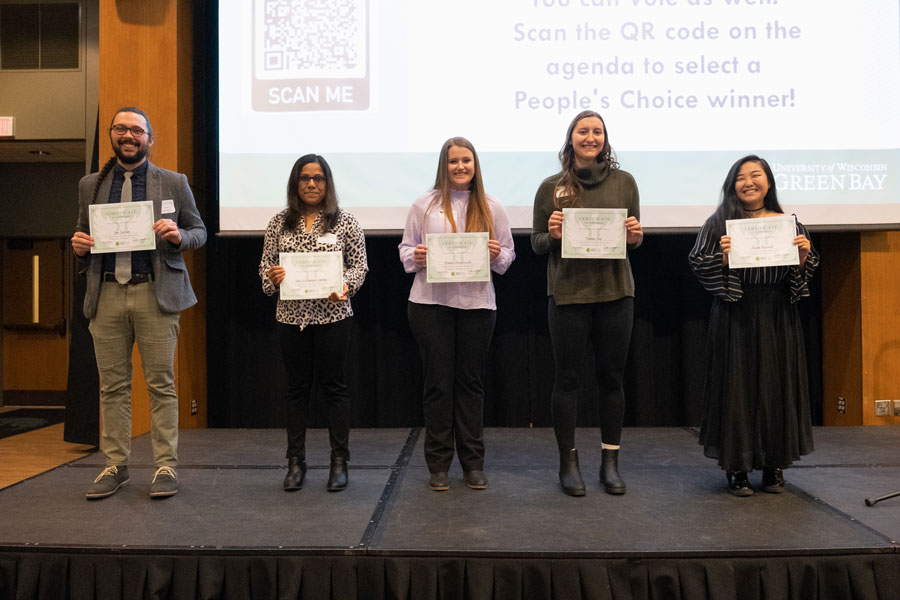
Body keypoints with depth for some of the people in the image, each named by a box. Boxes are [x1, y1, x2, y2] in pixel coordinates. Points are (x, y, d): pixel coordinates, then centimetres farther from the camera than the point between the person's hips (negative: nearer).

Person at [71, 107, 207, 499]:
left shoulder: (174, 183, 8)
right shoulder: (90, 185, 15)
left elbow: (199, 231, 10)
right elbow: (82, 233, 22)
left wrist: (178, 236, -12)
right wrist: (79, 245, -2)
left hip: (155, 293, -2)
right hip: (107, 295, 3)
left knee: (161, 384, -1)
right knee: (112, 386, 6)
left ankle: (166, 466, 7)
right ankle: (115, 466, 16)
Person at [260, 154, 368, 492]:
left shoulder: (345, 222, 2)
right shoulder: (280, 223, 8)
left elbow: (360, 264, 1)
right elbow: (265, 264, 11)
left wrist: (345, 286, -17)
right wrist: (272, 276, -12)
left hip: (332, 315, -2)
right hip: (291, 315, 2)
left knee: (334, 386, 3)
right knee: (296, 387, 9)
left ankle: (339, 461, 13)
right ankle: (296, 461, 20)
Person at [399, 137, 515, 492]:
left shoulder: (492, 208, 9)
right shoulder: (425, 205, 7)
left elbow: (508, 257, 11)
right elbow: (405, 250, 9)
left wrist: (496, 254, -10)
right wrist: (416, 256, -12)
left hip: (477, 303, 1)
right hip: (430, 303, -1)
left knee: (471, 381, 7)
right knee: (438, 381, 3)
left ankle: (473, 463, 18)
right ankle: (438, 464, 14)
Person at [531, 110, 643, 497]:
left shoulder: (623, 182, 8)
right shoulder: (552, 187, 4)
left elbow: (636, 239, 13)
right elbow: (536, 243, 7)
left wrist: (634, 237, -9)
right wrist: (552, 235, -14)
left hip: (615, 291, 2)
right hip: (567, 293, -1)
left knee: (611, 377, 7)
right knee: (568, 378, 4)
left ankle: (610, 464, 20)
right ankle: (568, 463, 17)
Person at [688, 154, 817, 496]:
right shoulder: (719, 224, 1)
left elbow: (803, 276, 13)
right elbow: (698, 266, -1)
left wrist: (803, 257, -7)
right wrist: (722, 257, -19)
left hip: (777, 317, 3)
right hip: (735, 317, -3)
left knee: (778, 386, 6)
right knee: (737, 387, -1)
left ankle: (774, 466, 20)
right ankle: (737, 466, 10)